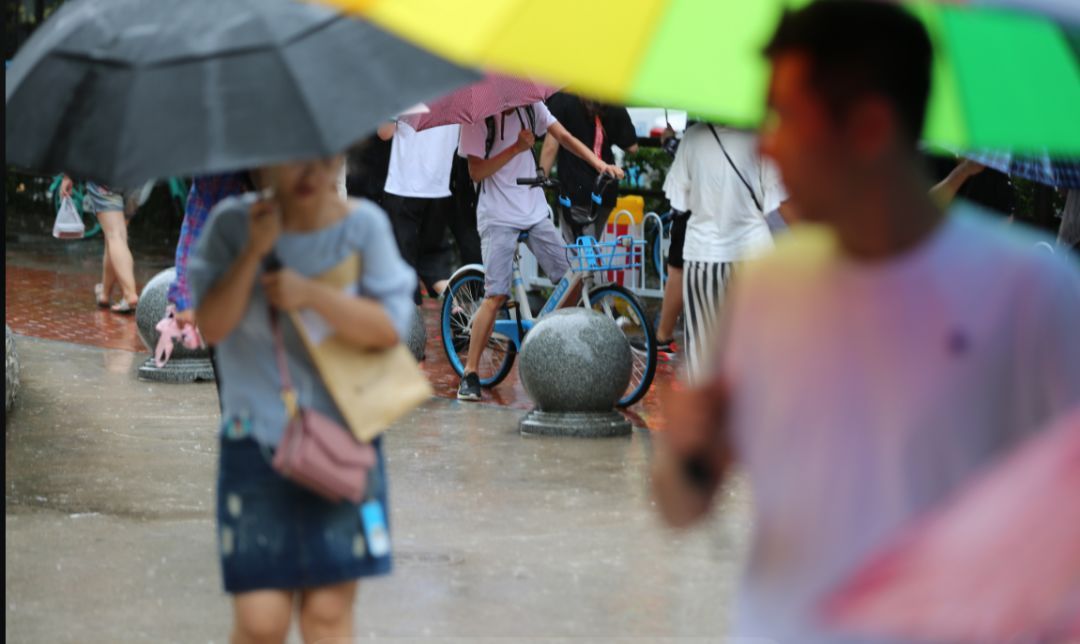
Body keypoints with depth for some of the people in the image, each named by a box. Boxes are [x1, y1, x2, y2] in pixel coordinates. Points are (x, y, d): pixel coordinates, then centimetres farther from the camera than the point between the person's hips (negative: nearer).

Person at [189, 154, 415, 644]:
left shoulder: (364, 225, -3)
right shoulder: (233, 225, -3)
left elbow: (390, 327, -7)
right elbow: (212, 325, -9)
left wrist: (312, 295, -19)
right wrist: (254, 250, -19)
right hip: (256, 442, -1)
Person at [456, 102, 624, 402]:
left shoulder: (530, 107, 2)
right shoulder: (477, 117, -10)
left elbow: (564, 137, -1)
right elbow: (477, 172, -13)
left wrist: (600, 164, -15)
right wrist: (517, 148, -22)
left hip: (535, 212, 5)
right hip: (498, 216, -5)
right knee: (496, 295, -13)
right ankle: (470, 375, -6)